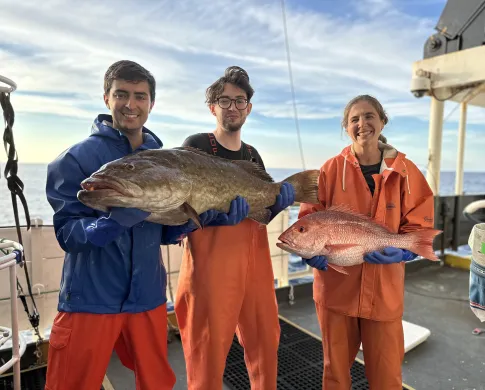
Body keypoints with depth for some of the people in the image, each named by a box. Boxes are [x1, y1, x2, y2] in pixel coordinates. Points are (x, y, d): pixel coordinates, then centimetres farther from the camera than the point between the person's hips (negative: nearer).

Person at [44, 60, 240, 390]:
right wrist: (115, 221, -32)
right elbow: (66, 232, -14)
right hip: (90, 299, -3)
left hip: (148, 297, 4)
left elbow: (163, 233, 6)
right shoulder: (76, 158, -9)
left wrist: (195, 217, -12)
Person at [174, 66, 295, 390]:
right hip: (212, 261, -6)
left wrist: (281, 199, -4)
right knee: (209, 349, 5)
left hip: (256, 260, 6)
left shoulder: (253, 155, 13)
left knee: (266, 339, 18)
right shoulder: (196, 146, -5)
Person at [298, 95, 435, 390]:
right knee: (336, 366, 17)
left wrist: (401, 251, -18)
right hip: (336, 285, 0)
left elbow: (420, 225, 1)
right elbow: (309, 217, -1)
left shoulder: (404, 170, -2)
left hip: (384, 288, 1)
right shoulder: (332, 169, -4)